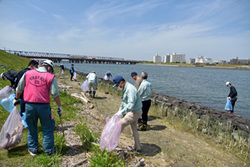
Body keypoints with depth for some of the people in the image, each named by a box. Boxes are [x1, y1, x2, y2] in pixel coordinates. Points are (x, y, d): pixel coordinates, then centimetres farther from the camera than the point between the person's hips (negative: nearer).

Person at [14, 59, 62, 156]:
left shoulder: (27, 73, 6)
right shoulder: (51, 77, -4)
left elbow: (19, 88, 16)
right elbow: (55, 94, -5)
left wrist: (16, 99, 31)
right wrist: (60, 107, 3)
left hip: (29, 105, 3)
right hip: (43, 106, -3)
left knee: (32, 128, 19)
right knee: (47, 129, 11)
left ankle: (33, 149, 31)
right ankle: (49, 150, 21)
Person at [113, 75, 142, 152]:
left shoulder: (130, 89, -25)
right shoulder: (126, 89, 9)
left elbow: (131, 104, -33)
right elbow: (124, 101, 19)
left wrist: (122, 112, -34)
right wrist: (119, 111, 16)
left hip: (134, 112, -10)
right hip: (133, 112, 10)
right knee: (134, 129, 19)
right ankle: (137, 147, 32)